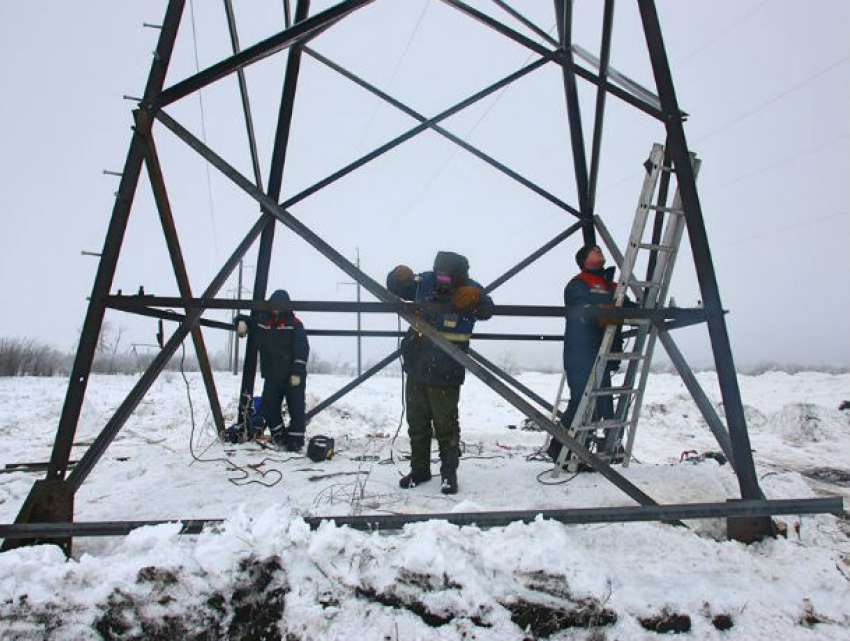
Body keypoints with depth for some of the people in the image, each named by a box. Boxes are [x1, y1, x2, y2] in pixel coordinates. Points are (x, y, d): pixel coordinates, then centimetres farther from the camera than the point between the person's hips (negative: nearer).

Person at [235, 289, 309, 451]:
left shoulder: (294, 324, -8)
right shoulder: (261, 321, 7)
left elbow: (302, 350, -13)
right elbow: (248, 321, 25)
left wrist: (297, 372, -19)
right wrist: (242, 321, -1)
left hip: (293, 377, -5)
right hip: (272, 377, 5)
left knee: (296, 409, -2)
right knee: (267, 408, 10)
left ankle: (295, 439, 10)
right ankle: (279, 435, 28)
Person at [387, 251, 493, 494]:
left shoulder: (470, 289, -12)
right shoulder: (425, 282, -5)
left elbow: (486, 311, -26)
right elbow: (395, 288, 5)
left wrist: (475, 298, -47)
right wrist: (400, 276, -17)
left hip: (446, 375, -4)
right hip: (416, 370, 4)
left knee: (446, 426, 5)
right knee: (417, 423, 16)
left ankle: (449, 473, 24)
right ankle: (419, 469, 33)